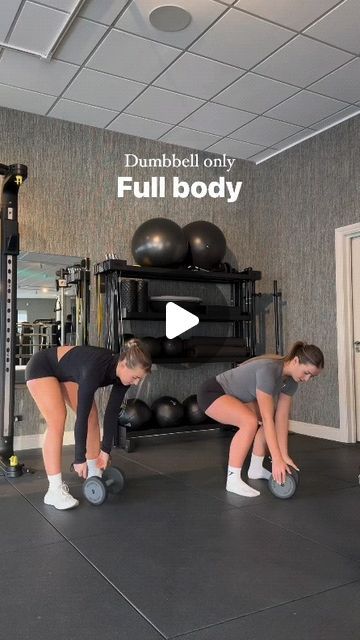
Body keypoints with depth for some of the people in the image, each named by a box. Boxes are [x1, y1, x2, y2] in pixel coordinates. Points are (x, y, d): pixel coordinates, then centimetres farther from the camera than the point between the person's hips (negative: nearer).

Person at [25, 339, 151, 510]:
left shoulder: (121, 372, -17)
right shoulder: (96, 369, -39)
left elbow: (112, 412, -8)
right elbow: (81, 416, -33)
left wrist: (105, 450, -6)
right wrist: (80, 458, -27)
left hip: (67, 372, 8)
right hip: (42, 367, -8)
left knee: (92, 416, 0)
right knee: (57, 422, -20)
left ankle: (95, 476, 13)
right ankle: (54, 490, -14)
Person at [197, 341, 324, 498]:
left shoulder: (291, 379, -7)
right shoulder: (268, 369, -33)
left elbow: (282, 418, -5)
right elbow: (267, 419, -34)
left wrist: (284, 455, -7)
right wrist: (277, 460, -33)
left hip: (234, 396, 9)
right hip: (212, 392, -9)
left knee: (273, 417, 7)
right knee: (250, 421, -30)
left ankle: (256, 468, 17)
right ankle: (233, 479, -18)